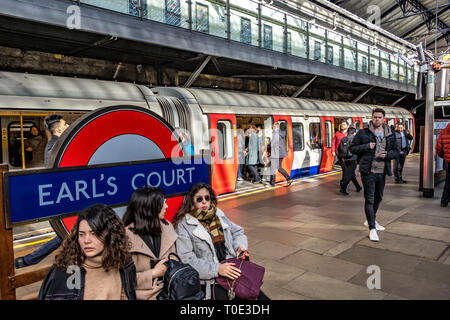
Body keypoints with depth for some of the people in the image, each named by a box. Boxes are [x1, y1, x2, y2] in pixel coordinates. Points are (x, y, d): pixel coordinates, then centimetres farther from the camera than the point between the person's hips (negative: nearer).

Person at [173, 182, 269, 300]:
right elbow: (187, 259, -12)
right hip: (209, 277, -4)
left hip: (231, 267, 4)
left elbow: (237, 232, 25)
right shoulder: (184, 225, -4)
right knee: (221, 295, -28)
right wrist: (216, 269, -20)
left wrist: (240, 245, 2)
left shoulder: (219, 215, 13)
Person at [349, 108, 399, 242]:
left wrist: (387, 154, -10)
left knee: (378, 198, 19)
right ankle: (372, 228, 0)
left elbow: (396, 151, 12)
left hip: (382, 172, 5)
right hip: (368, 171, -5)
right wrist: (366, 146, -17)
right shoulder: (363, 133, -4)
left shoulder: (390, 135, 8)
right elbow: (352, 148, -1)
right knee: (369, 199, -6)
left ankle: (371, 220, 41)